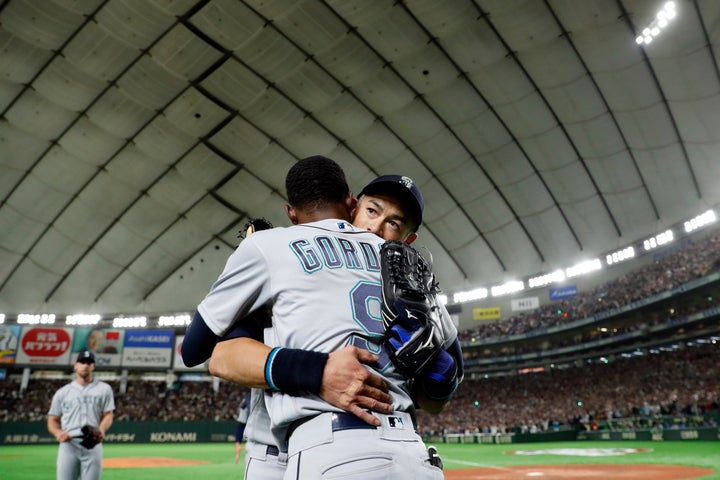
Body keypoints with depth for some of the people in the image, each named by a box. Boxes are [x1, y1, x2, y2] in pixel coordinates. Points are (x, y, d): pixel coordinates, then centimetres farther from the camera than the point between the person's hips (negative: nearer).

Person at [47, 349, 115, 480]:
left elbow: (108, 415, 7)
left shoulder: (104, 389, 10)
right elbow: (52, 420, 13)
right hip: (68, 445, 1)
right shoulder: (62, 392, 13)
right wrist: (58, 433, -9)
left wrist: (101, 430, -15)